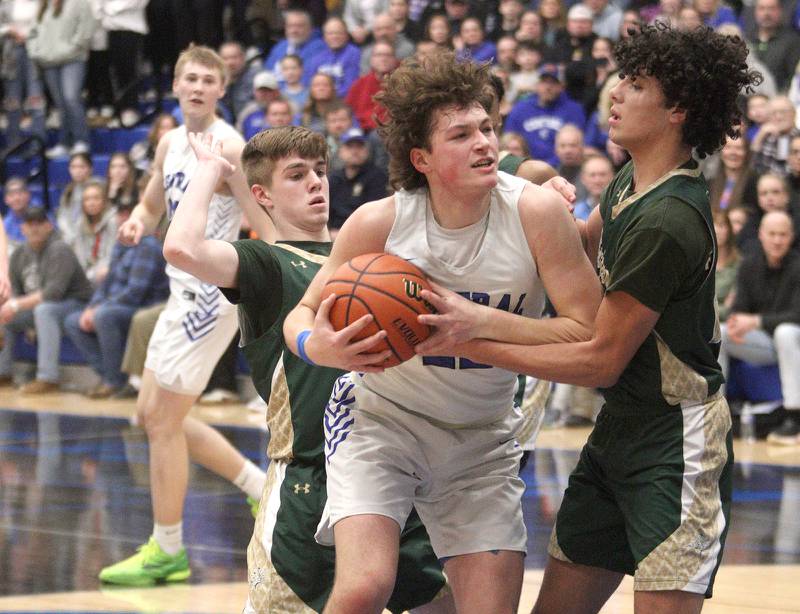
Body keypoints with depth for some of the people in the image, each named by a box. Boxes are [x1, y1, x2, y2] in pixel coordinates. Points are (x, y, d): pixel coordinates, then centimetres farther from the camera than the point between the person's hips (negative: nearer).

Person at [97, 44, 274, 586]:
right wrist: (138, 222, 2)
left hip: (212, 295, -9)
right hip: (184, 293, 9)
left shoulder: (229, 148, -14)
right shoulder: (171, 143, 11)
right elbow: (153, 205, 26)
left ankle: (167, 552, 4)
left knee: (164, 421, -6)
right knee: (153, 413, 15)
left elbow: (266, 228, -18)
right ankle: (264, 490, 23)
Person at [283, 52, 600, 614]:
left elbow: (589, 334, -19)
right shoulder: (380, 222, -16)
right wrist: (317, 347, -28)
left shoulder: (536, 213, -18)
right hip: (380, 419, -2)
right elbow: (304, 314, -3)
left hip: (484, 439, 2)